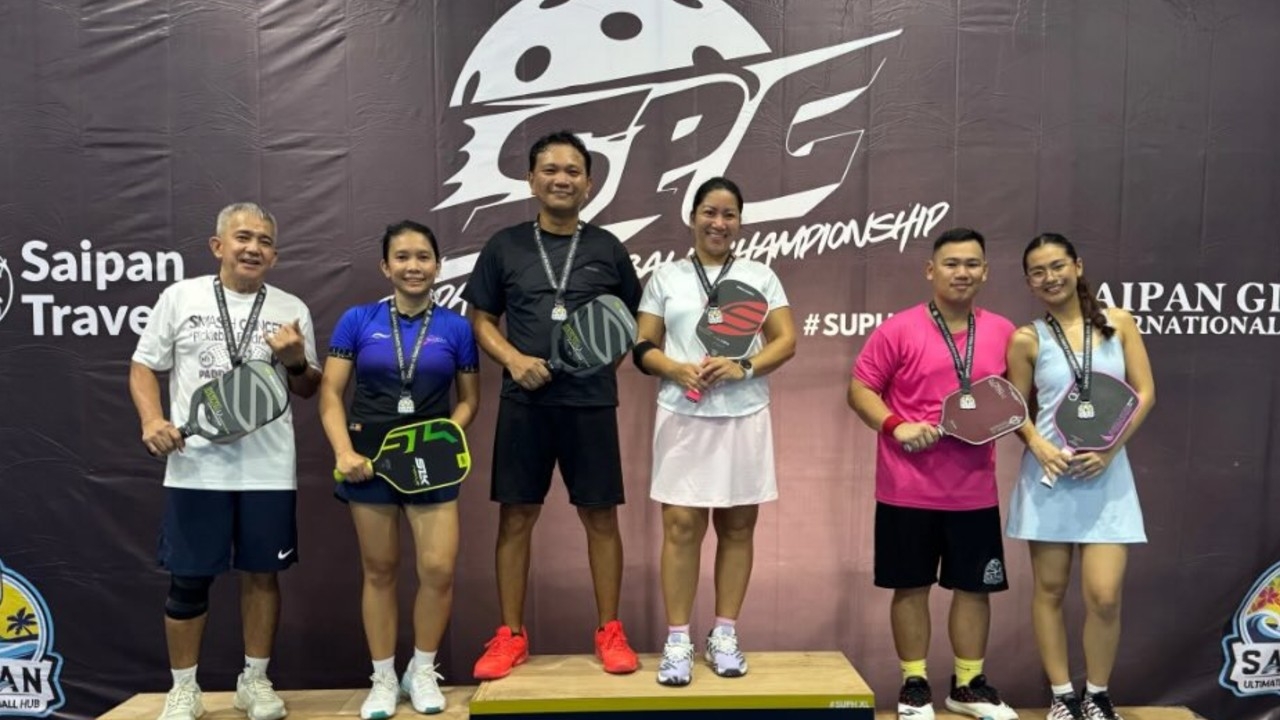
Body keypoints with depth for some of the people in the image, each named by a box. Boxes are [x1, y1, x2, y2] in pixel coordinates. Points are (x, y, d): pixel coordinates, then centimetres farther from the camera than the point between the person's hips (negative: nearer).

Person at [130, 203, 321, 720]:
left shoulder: (292, 309, 6)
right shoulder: (179, 297, 3)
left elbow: (309, 390, 12)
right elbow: (144, 366, 8)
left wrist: (296, 362, -9)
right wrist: (151, 420, -8)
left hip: (269, 470, 1)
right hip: (195, 468, -1)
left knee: (262, 574, 10)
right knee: (188, 579, 6)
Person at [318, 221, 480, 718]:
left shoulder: (455, 327, 2)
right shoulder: (358, 320, 1)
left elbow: (468, 399, 9)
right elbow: (330, 393, 0)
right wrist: (344, 451, -13)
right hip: (372, 457, 0)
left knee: (439, 569, -6)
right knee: (379, 570, 9)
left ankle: (423, 671, 19)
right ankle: (383, 678, 26)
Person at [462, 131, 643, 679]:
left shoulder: (607, 249, 7)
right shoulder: (505, 246, 6)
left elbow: (634, 320, 13)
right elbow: (481, 320, 7)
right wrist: (514, 360, -10)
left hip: (591, 401, 0)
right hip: (524, 401, 0)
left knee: (600, 516, 6)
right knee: (516, 516, 5)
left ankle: (609, 631, 20)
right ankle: (510, 634, 19)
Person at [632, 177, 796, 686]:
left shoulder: (760, 275, 10)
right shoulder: (666, 278, 9)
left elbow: (786, 340, 4)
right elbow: (643, 348, 6)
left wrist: (744, 367, -13)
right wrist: (678, 370, -14)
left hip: (744, 416, 1)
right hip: (683, 416, -1)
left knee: (737, 526, 7)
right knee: (681, 525, -3)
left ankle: (724, 634, 19)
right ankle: (677, 640, 7)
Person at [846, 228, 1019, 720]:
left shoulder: (1002, 332, 5)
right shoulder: (899, 329, -7)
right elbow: (860, 389, -5)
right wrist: (895, 426, -19)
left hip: (975, 491, 4)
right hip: (908, 489, -3)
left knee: (975, 586, 12)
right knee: (911, 586, 8)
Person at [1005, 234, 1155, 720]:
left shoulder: (1118, 323, 3)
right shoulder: (1027, 339, 0)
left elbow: (1144, 393, 2)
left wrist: (1109, 449, -10)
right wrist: (1039, 445, -15)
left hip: (1107, 474, 0)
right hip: (1050, 472, 0)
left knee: (1104, 596, -5)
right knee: (1049, 589, 6)